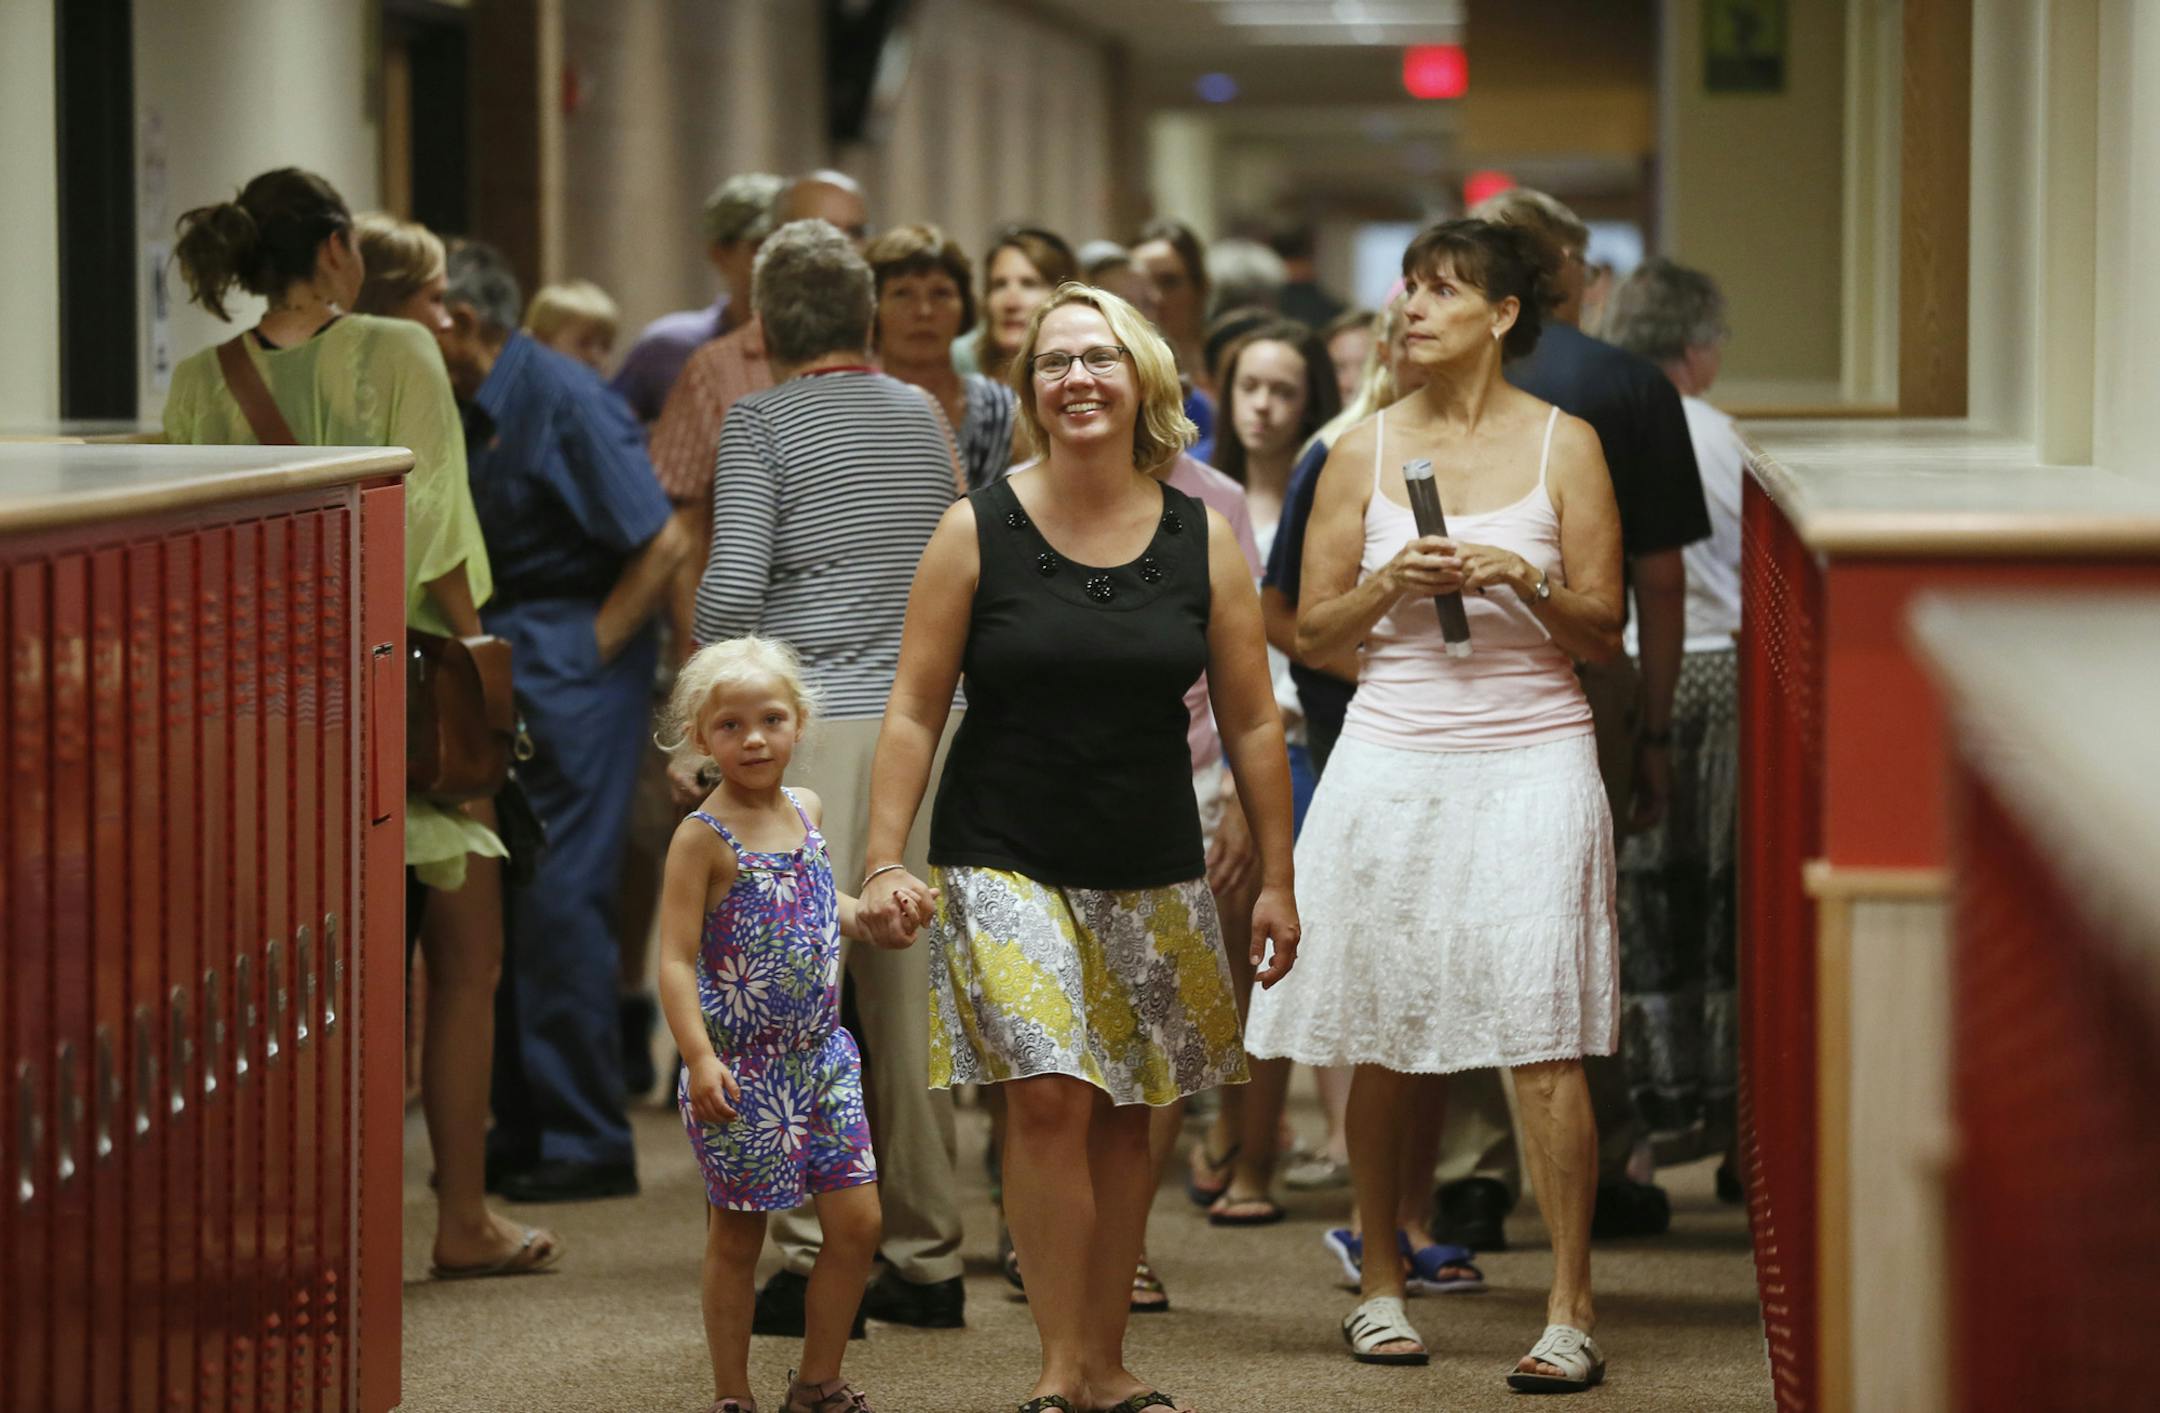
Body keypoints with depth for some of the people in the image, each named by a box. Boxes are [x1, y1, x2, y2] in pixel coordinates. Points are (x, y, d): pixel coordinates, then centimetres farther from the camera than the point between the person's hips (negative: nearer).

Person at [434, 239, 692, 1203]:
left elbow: (663, 544, -14)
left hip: (569, 663, -8)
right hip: (495, 666, 8)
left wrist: (588, 651, -12)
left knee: (560, 896, -8)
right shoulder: (464, 409, 10)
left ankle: (587, 1141, -1)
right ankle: (520, 1130, 16)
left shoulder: (565, 402, -13)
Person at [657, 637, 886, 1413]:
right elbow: (676, 958, -17)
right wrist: (699, 1057, -26)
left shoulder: (806, 810, 7)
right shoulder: (704, 837, -12)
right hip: (741, 1065, -6)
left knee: (856, 1220, 4)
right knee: (737, 1234, 4)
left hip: (820, 1056, 6)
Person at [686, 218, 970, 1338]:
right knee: (910, 993, 9)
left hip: (817, 720, -5)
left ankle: (814, 1254, -8)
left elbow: (730, 593, -10)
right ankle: (927, 1255, 12)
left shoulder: (761, 424, -4)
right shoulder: (925, 416, 13)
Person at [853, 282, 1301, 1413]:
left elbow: (1251, 724, 8)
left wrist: (1276, 879, 7)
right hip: (1007, 863, -3)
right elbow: (914, 711, -2)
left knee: (1124, 1114, 6)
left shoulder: (1202, 542, 3)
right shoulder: (977, 532, -3)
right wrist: (884, 861, -9)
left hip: (1152, 874, 3)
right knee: (1049, 1098, -14)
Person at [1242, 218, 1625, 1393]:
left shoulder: (1563, 443, 4)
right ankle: (1379, 1283, 20)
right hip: (1392, 757, 2)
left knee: (1543, 1046, -9)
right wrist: (1394, 582, -9)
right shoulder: (1366, 449, 9)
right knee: (1379, 1045, 4)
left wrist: (1522, 581, -14)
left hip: (1530, 757, -2)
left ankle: (1570, 1313, -5)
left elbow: (1605, 628, 4)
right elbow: (1312, 632, 9)